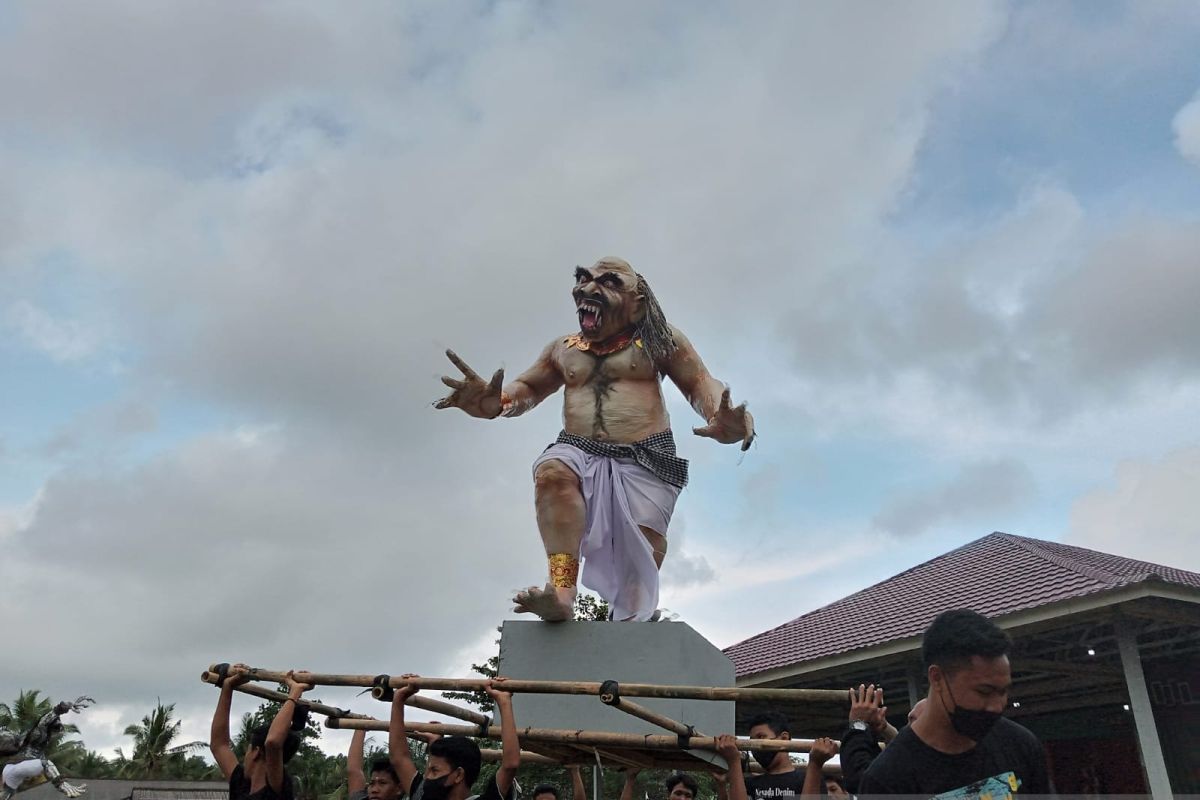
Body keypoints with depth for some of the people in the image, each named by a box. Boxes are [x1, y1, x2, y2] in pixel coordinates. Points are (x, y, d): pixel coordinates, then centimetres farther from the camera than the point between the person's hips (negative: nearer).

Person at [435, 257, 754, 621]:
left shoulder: (658, 340, 13)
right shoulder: (563, 349, 22)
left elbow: (701, 385, 9)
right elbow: (527, 388, 29)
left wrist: (723, 418, -16)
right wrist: (497, 401, 2)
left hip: (644, 459, -1)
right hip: (578, 452, 1)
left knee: (644, 547, -17)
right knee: (552, 472, -33)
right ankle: (562, 589, -45)